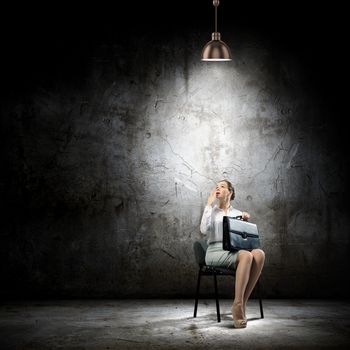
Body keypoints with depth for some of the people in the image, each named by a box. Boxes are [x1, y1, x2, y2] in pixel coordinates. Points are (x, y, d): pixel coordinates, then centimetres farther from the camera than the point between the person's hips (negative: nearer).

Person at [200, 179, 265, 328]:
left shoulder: (238, 213, 21)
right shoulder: (211, 211, 11)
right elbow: (204, 230, -10)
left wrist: (245, 221, 0)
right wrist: (209, 204, -5)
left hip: (235, 251, 4)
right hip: (215, 252, -4)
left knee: (259, 253, -32)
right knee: (246, 256, -36)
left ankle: (242, 302, -32)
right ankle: (238, 305, -36)